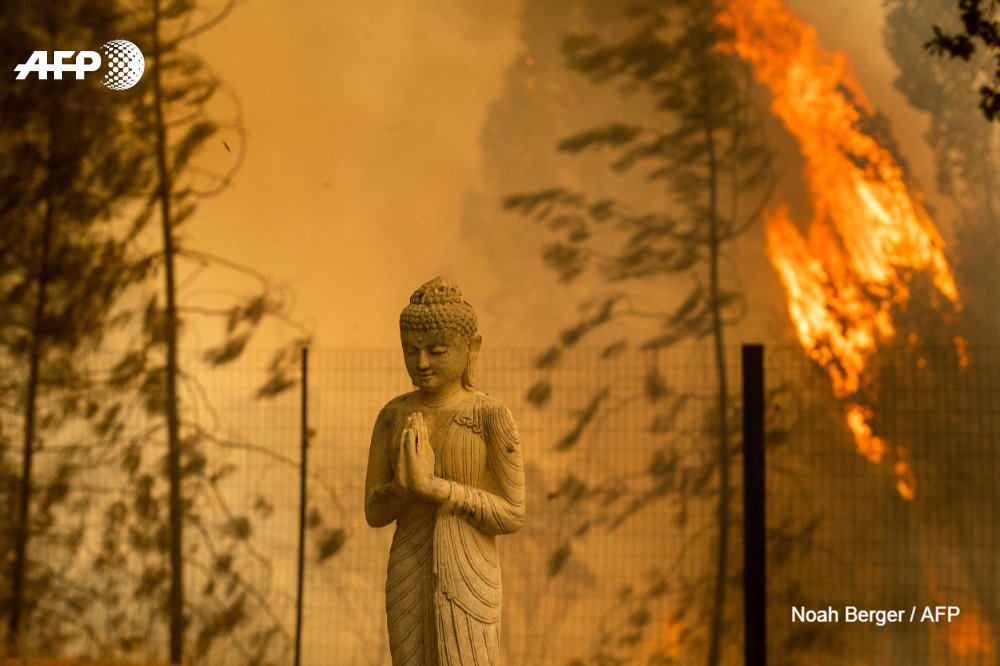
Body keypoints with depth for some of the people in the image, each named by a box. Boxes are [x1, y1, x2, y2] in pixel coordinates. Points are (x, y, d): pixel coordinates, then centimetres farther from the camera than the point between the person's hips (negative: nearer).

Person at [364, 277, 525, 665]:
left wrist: (432, 486, -22)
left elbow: (513, 516, -11)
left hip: (469, 585, -3)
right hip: (410, 585, 4)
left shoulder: (493, 417, -10)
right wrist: (408, 480, -21)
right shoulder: (393, 417, 2)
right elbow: (375, 512, 1)